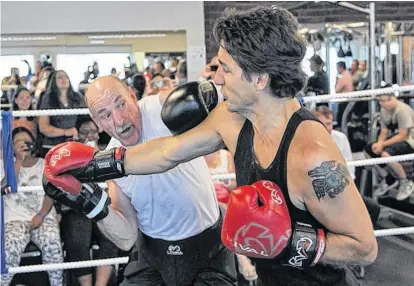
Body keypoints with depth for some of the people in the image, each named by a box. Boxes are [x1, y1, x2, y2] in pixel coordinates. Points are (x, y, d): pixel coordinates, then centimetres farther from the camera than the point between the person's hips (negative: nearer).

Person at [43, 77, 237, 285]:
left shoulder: (163, 107, -19)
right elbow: (126, 239, -5)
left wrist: (208, 92, -46)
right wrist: (98, 207, -22)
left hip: (208, 247, -3)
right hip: (153, 254, 4)